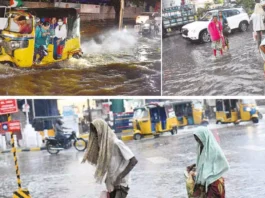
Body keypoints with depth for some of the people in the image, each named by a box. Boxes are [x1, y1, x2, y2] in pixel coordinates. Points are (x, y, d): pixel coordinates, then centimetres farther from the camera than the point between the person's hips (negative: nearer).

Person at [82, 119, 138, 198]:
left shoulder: (116, 143, -22)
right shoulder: (102, 143, 1)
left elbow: (134, 161, -23)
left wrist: (120, 177, -23)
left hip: (121, 183, -8)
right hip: (111, 183, 8)